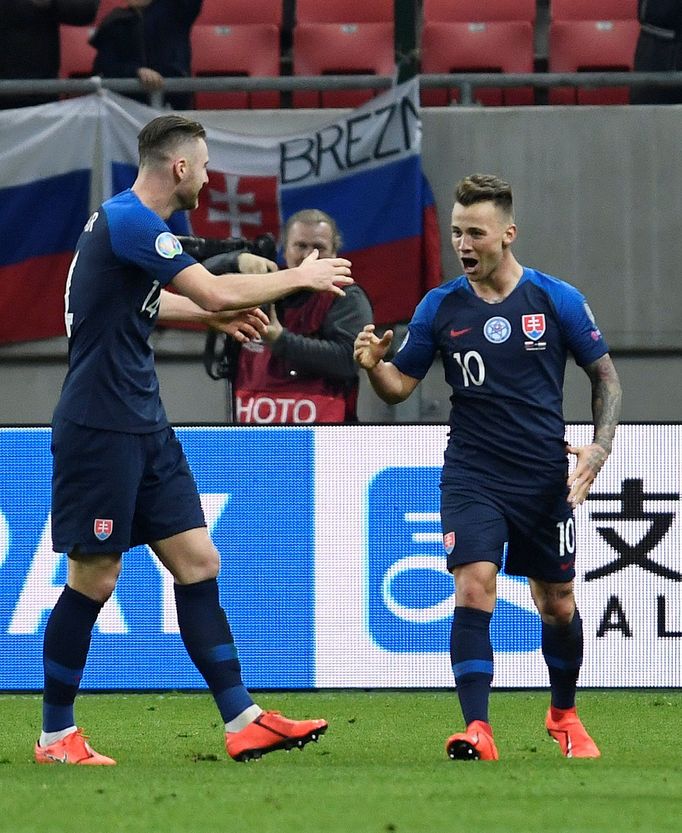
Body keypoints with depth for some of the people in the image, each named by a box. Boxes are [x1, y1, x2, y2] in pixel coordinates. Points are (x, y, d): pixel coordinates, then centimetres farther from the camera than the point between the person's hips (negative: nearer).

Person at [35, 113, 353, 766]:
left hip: (142, 429, 10)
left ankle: (241, 720, 4)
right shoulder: (128, 221, -17)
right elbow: (215, 292, -21)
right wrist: (300, 277, -8)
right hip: (98, 426, -10)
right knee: (94, 579, -3)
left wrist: (216, 317, 35)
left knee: (197, 562, 5)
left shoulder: (130, 220, 13)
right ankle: (55, 737, 8)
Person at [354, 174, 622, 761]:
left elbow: (605, 376, 5)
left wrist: (599, 448, -8)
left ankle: (564, 714, 35)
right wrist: (374, 365, -17)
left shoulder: (556, 299, -3)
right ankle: (477, 732, -21)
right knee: (474, 590, -19)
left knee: (557, 603, 11)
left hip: (545, 479, 0)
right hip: (472, 476, 0)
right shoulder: (440, 307, 1)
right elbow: (400, 385, 6)